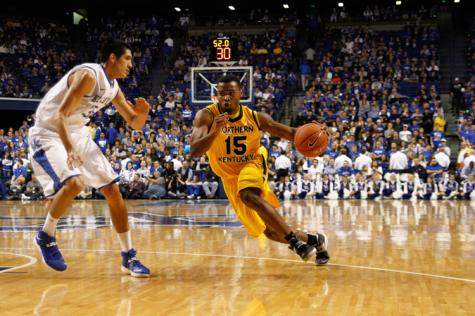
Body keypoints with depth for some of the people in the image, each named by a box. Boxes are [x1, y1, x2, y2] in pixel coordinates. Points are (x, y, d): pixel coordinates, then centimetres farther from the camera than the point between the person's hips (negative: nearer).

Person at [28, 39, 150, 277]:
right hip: (49, 132, -9)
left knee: (112, 190, 1)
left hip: (77, 133, 9)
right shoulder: (88, 75, -22)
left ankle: (129, 257, 8)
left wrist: (144, 112, -12)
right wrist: (69, 149, -44)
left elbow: (135, 124, 12)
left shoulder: (113, 87, 5)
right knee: (73, 183, -31)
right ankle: (45, 236, -4)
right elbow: (60, 115, -29)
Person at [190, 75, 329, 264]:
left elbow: (290, 132, -4)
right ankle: (314, 241, 25)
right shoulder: (206, 116, -18)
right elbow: (194, 151, -29)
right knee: (271, 232, 2)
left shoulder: (255, 118, -13)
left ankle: (295, 241, -30)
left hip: (253, 164, -2)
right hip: (230, 178, 2)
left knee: (248, 195, -38)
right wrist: (215, 132, -45)